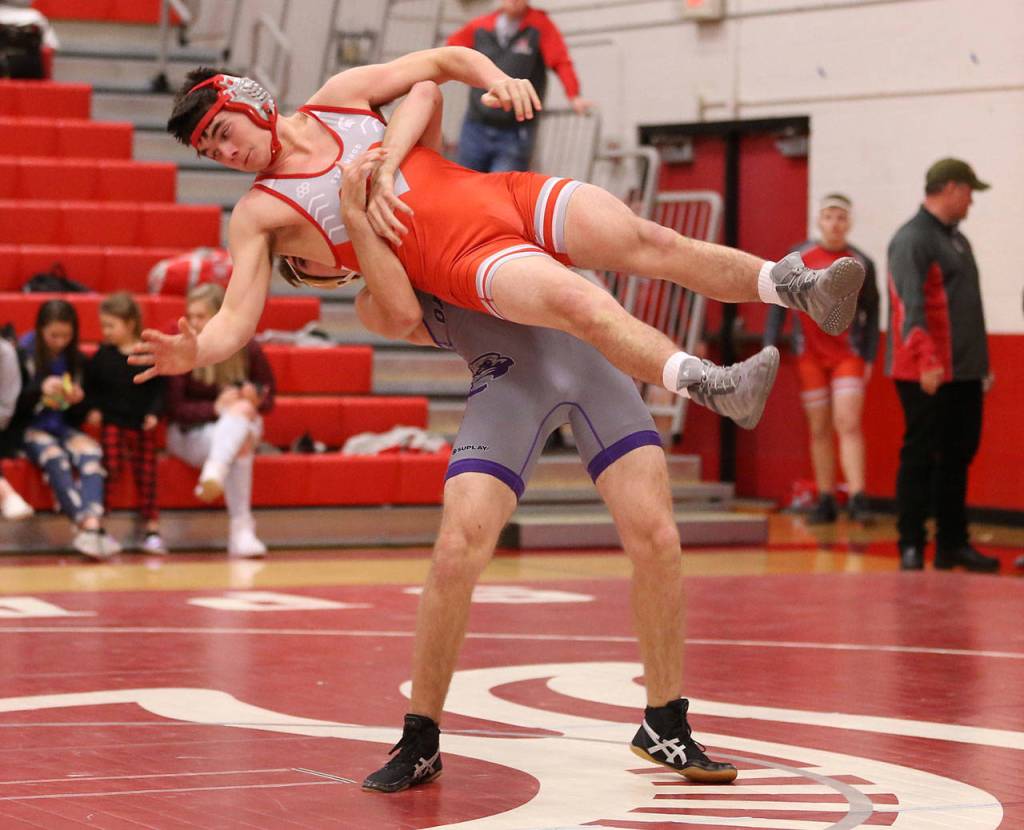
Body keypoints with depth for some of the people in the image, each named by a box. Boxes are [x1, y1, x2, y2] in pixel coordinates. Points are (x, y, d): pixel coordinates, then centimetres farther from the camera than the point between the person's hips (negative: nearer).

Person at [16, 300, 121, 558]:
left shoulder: (77, 360, 8)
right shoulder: (24, 355, -2)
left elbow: (78, 418, 12)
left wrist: (77, 402, -11)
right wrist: (40, 390, -24)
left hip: (63, 429, 3)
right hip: (31, 430, -3)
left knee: (91, 452, -30)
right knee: (55, 458, -35)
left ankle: (91, 524, -49)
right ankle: (87, 525, -49)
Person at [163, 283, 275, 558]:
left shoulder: (248, 349, -3)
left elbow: (268, 400, 7)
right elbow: (173, 409, -12)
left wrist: (256, 399, -18)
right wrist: (215, 408, -26)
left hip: (242, 427, 3)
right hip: (189, 433, -3)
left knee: (243, 409, -35)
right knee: (240, 442, -36)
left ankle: (214, 473, -55)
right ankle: (241, 529, -47)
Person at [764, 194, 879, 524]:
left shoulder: (861, 264, 0)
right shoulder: (798, 258, 2)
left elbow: (871, 314, 4)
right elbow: (779, 303, 6)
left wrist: (869, 358, -1)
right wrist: (769, 347, -1)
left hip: (848, 355, -2)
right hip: (810, 355, 2)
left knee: (849, 425, -13)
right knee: (819, 429, 7)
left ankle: (858, 498, -16)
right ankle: (826, 501, 13)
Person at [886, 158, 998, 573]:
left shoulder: (957, 240, 18)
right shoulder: (912, 239, -10)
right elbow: (910, 304, -20)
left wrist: (981, 362, 19)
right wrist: (927, 361, -29)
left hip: (963, 374, 9)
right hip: (926, 377, -9)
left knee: (958, 457, 10)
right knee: (920, 458, -3)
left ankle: (952, 543, 16)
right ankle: (911, 546, 2)